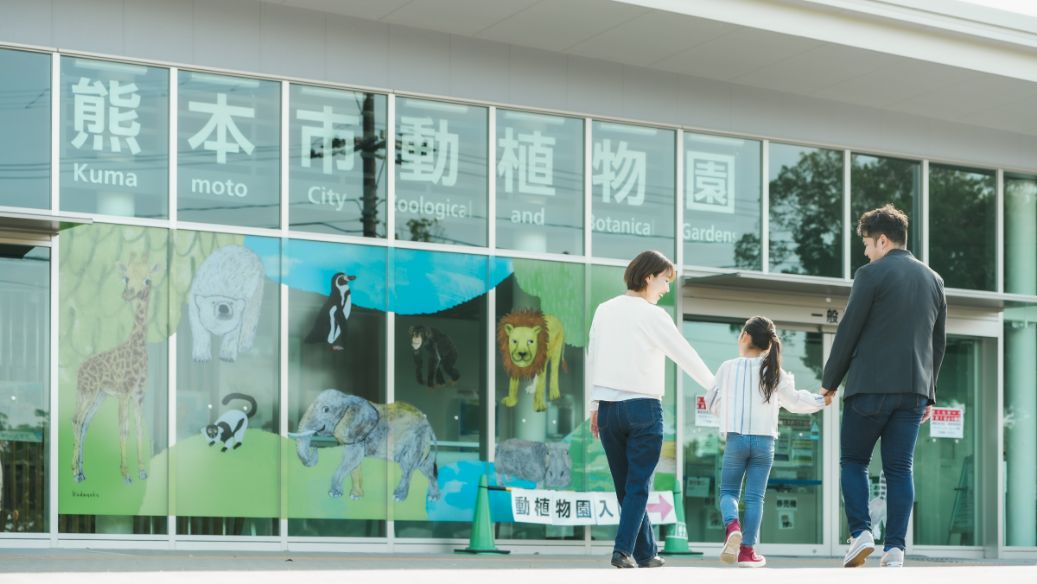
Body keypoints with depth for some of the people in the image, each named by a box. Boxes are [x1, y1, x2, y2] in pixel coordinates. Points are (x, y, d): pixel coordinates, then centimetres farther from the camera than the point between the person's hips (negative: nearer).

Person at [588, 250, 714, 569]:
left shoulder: (604, 310, 7)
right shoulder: (653, 316, -9)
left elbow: (592, 359, 11)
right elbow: (686, 356, -2)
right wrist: (714, 386, 13)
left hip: (608, 408, 5)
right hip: (643, 408, -5)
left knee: (625, 486, 10)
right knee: (639, 485, 0)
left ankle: (645, 553, 15)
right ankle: (623, 549, -11)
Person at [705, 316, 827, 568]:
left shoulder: (728, 367, -2)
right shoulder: (774, 372, 2)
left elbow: (713, 403, 8)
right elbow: (794, 401, 12)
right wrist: (820, 400, 28)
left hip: (736, 438, -1)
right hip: (764, 440, 1)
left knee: (728, 491, 10)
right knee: (755, 497, 6)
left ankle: (732, 526, -20)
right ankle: (747, 551, 5)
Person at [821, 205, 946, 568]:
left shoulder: (871, 275, -5)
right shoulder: (933, 280, 14)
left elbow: (848, 332, -6)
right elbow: (939, 342, 16)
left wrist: (830, 382, 4)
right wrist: (929, 392, 21)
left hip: (871, 387, -5)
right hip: (914, 389, 5)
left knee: (853, 461, 8)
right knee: (899, 468, 5)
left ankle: (860, 533, -7)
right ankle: (895, 549, -1)